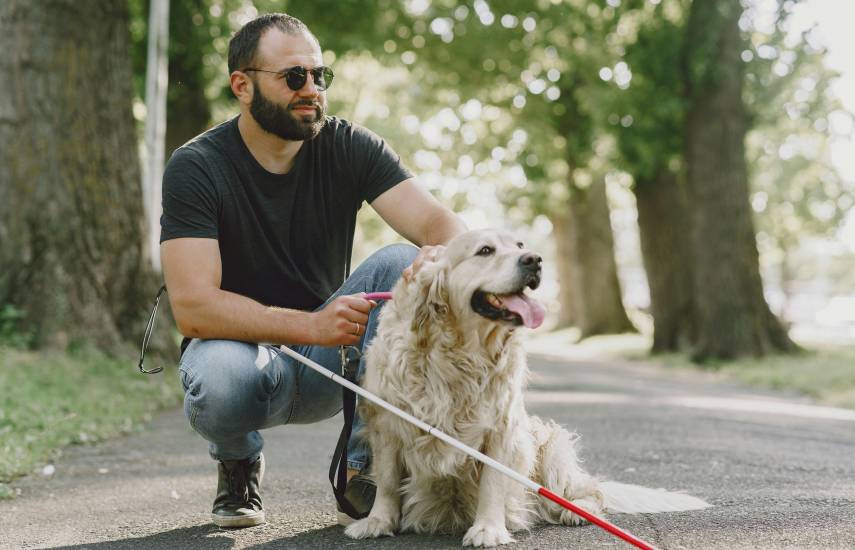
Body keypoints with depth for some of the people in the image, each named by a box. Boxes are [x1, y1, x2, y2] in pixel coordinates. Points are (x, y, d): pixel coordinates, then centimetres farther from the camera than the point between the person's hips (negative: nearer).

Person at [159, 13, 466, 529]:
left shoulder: (349, 147, -6)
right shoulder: (196, 167, -14)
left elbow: (438, 221, -18)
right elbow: (193, 305, -25)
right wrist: (310, 326, -37)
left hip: (330, 358, 3)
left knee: (402, 262, -23)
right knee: (217, 381, -39)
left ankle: (363, 469, -14)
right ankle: (239, 460, 1)